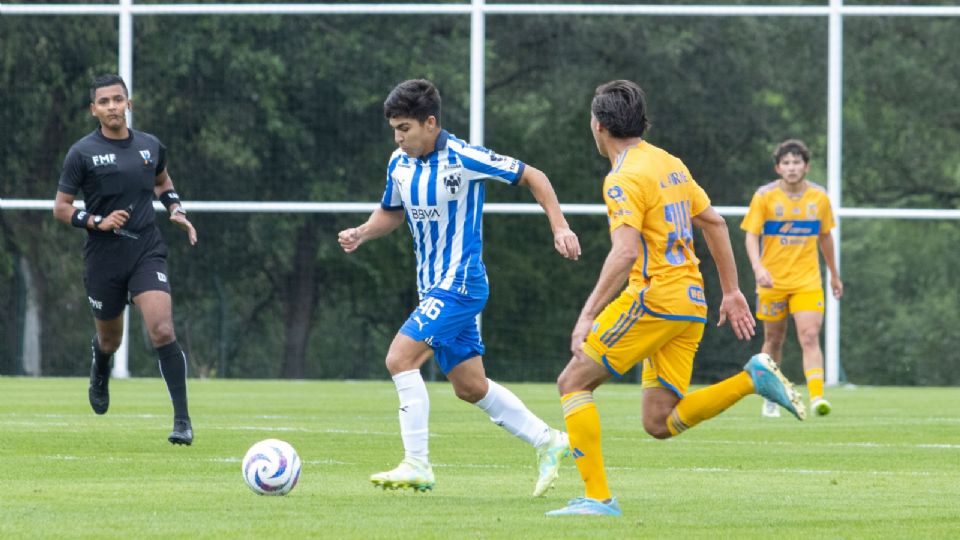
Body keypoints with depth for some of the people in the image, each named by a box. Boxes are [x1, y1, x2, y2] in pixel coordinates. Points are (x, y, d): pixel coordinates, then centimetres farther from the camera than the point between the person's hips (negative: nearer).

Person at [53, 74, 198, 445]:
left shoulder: (151, 146, 6)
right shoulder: (82, 153, -5)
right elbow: (61, 208, -3)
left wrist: (176, 210, 8)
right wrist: (96, 222, -18)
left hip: (147, 254, 1)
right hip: (103, 259, -1)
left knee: (162, 331, -18)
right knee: (110, 341, 14)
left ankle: (182, 420, -16)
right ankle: (100, 371, 54)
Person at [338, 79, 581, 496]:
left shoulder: (464, 159, -16)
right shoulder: (399, 163, 4)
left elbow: (532, 177, -6)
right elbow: (392, 212, 21)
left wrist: (560, 227, -13)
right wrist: (362, 234, 1)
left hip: (460, 282, -8)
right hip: (434, 288, 8)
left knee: (400, 358, -19)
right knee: (471, 387, 12)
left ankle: (417, 465, -16)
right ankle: (547, 442, 25)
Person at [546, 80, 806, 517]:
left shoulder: (624, 179, -11)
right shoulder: (670, 164, 17)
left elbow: (626, 253, -22)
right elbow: (714, 224, 22)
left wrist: (588, 317, -23)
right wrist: (732, 293, 25)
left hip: (653, 298, -8)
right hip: (690, 304, 8)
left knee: (574, 381, 1)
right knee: (660, 424, 9)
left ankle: (597, 497, -6)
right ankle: (753, 378, -3)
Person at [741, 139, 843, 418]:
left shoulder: (819, 197, 2)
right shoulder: (764, 196, -5)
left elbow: (825, 237, 15)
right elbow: (751, 237, -8)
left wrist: (834, 275, 21)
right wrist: (758, 267, -25)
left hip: (808, 282, 0)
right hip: (772, 280, 0)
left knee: (810, 338, -15)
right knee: (773, 340, 9)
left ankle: (817, 397, -25)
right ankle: (770, 398, 26)